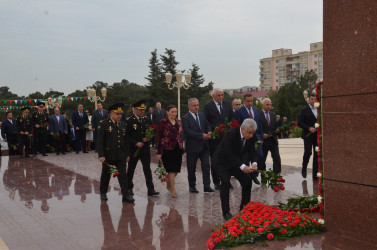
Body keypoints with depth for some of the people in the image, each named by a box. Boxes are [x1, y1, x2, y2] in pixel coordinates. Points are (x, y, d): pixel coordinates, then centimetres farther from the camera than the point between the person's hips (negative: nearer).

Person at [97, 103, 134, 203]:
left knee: (123, 175, -2)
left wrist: (127, 154, 13)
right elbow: (100, 141, -11)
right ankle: (103, 193, 30)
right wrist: (101, 155, -16)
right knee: (106, 175, 12)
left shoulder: (123, 125, 10)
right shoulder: (103, 124, -7)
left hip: (121, 156, 4)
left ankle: (125, 195, -1)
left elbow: (126, 141, 15)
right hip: (108, 156, -3)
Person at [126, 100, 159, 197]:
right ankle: (129, 188, 29)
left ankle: (151, 190, -1)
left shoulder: (147, 119, 8)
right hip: (133, 149, -3)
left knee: (147, 169, -2)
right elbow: (127, 135, -10)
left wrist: (149, 138, -5)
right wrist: (136, 143, -19)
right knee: (131, 169, 12)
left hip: (145, 149, 3)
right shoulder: (129, 120, -8)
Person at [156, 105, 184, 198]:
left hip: (178, 149, 6)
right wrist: (159, 152, -9)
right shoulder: (163, 122, -6)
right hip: (167, 149, -5)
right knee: (171, 170, -5)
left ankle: (168, 185, 32)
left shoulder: (178, 122, 11)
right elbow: (159, 137, -6)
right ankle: (173, 190, 3)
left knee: (176, 170, 9)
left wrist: (182, 148, 13)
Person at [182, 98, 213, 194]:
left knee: (206, 165, -1)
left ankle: (207, 186, 3)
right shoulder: (185, 118, -8)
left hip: (204, 145, 5)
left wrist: (209, 133, -8)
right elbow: (188, 132, -18)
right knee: (191, 168, 7)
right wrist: (202, 136, -20)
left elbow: (207, 125, 15)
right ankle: (192, 186, 20)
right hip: (192, 146, -4)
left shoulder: (202, 115, 11)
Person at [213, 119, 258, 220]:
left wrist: (254, 163, -29)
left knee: (247, 181, 0)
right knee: (226, 182, -22)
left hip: (236, 160, 7)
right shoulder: (230, 134, -33)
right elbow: (230, 154, -34)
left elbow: (252, 151, -8)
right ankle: (226, 211, -13)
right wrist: (242, 166, -44)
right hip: (222, 161, -6)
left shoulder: (251, 137, -14)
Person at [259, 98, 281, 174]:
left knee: (277, 159, -4)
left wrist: (278, 130, -6)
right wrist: (261, 135, -19)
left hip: (273, 140, 4)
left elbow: (276, 127, 15)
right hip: (263, 140, -4)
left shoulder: (273, 115, 14)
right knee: (262, 160, 6)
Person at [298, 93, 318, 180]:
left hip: (317, 136, 4)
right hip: (308, 136, -4)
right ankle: (304, 168, 13)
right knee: (308, 152, -14)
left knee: (317, 155, 2)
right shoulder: (304, 110, 1)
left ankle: (315, 174, 8)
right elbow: (299, 123, -5)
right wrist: (309, 128, -17)